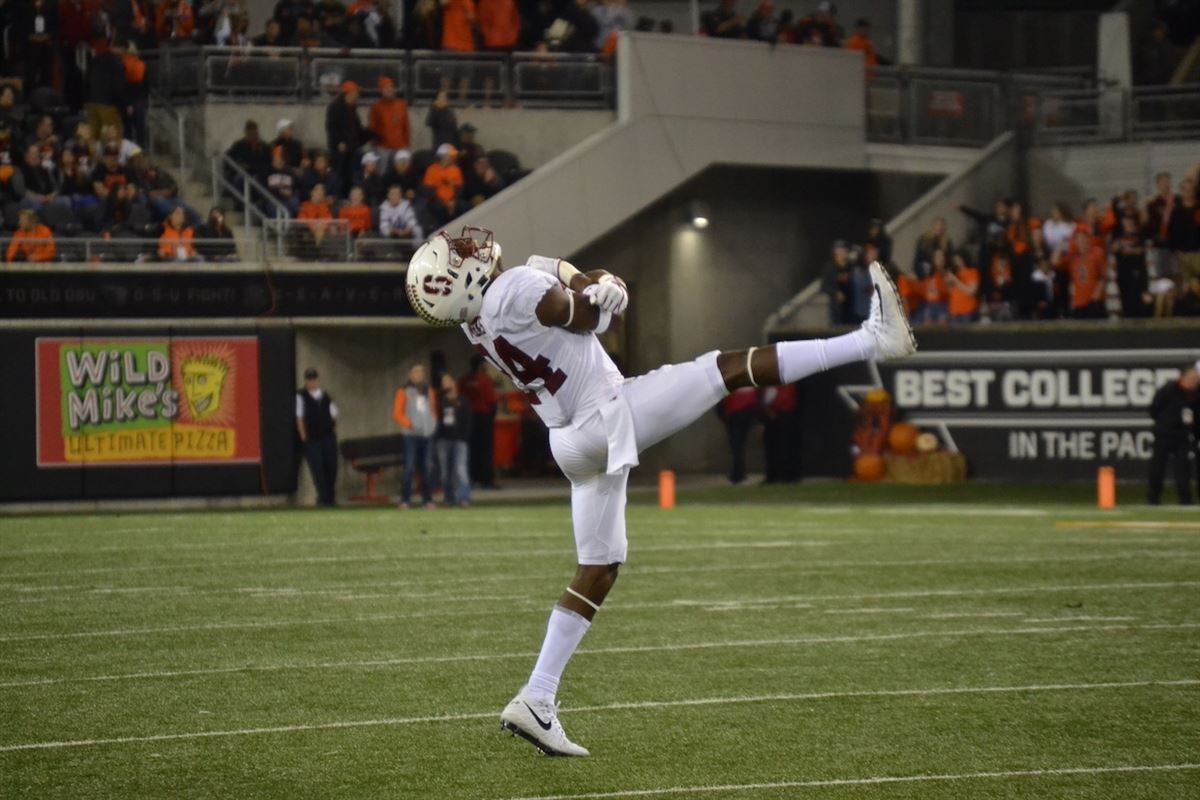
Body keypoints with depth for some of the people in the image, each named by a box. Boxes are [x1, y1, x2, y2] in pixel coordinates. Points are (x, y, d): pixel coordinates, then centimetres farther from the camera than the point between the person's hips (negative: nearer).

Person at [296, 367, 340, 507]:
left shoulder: (326, 397, 12)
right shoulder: (301, 396, -1)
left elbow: (334, 415, 18)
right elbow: (299, 418, -3)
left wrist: (334, 432, 8)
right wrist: (304, 437, -7)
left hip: (328, 437, 4)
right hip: (311, 439, -4)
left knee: (331, 466, 2)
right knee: (316, 468, -7)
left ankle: (330, 496, 13)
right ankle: (323, 497, -4)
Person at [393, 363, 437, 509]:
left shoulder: (429, 392, 16)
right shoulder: (404, 392, 3)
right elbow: (397, 413, 0)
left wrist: (434, 424, 6)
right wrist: (409, 424, -13)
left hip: (428, 434, 4)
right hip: (412, 435, -4)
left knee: (427, 468, 2)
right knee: (409, 467, -10)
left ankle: (427, 499, 7)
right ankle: (405, 500, -8)